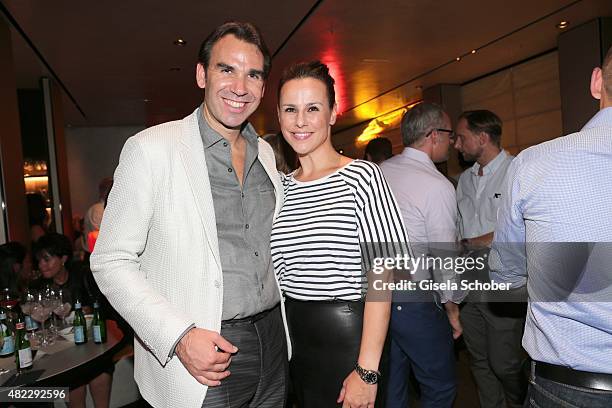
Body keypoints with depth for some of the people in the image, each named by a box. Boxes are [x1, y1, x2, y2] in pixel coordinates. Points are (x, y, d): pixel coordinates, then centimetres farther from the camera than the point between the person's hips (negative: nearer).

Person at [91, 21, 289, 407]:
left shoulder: (266, 153, 6)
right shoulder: (151, 148, -11)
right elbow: (111, 261, -10)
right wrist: (179, 337, -20)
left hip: (272, 343, 6)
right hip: (202, 357, -5)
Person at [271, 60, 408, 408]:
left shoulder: (361, 176, -12)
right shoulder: (280, 187, 5)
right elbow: (277, 274, 11)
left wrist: (367, 370, -18)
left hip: (347, 337, -5)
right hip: (293, 337, 5)